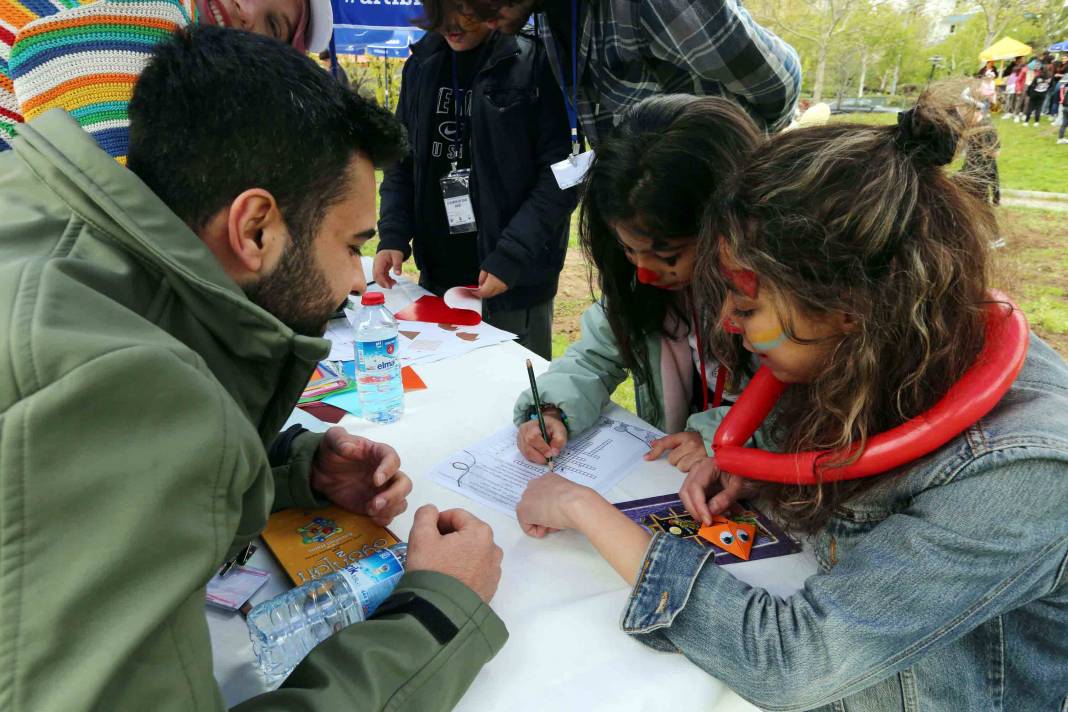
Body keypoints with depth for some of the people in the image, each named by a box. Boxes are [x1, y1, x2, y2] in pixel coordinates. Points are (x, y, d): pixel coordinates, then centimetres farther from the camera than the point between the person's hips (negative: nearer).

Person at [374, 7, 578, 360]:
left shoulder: (536, 62, -8)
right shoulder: (421, 65, 8)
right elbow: (402, 161, 12)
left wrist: (512, 258, -19)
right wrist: (393, 235, -3)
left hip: (517, 282, -5)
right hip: (436, 277, 5)